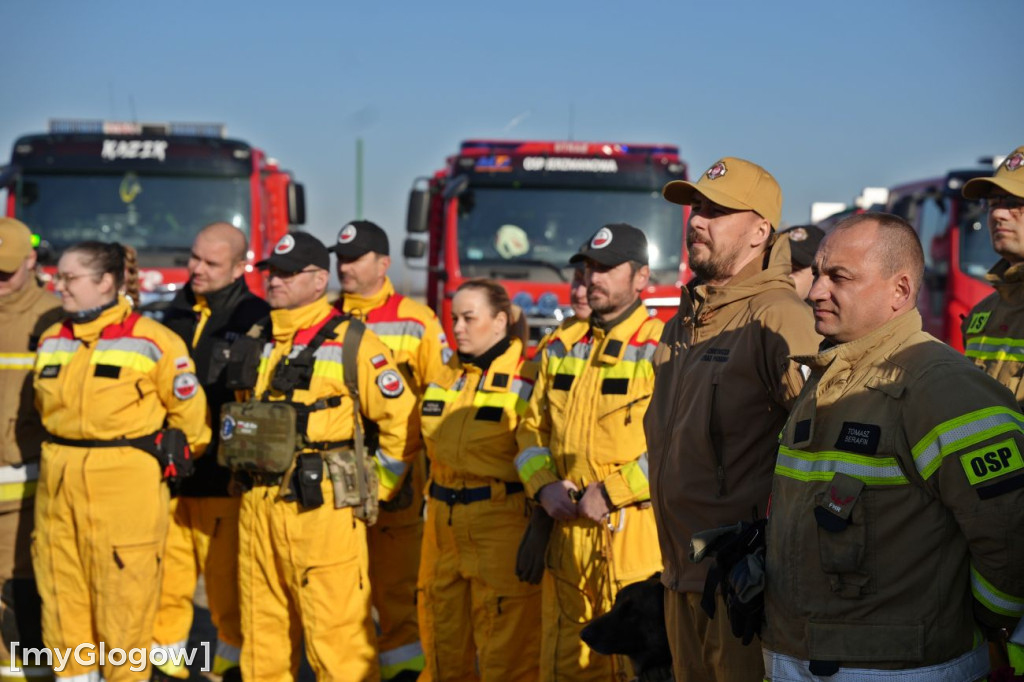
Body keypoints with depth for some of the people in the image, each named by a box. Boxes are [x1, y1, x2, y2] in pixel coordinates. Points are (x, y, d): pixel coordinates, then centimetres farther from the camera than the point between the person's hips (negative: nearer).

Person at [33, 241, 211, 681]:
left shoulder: (153, 341, -8)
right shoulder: (52, 340, 11)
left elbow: (189, 410, 0)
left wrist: (171, 457, 10)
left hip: (127, 488, -6)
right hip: (58, 485, 6)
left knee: (123, 600, -1)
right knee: (62, 596, 10)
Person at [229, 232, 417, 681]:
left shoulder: (351, 344, -5)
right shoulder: (255, 342, 14)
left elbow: (402, 420, -4)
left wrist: (376, 489, -1)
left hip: (322, 506, -6)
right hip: (258, 505, 7)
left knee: (335, 628, -6)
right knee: (262, 627, 13)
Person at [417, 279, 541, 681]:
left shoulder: (525, 380, -7)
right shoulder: (445, 378, 14)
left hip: (501, 524, -7)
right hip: (443, 523, 7)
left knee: (505, 647, -3)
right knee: (443, 638, 15)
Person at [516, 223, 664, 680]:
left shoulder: (661, 348, -7)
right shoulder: (562, 347, 14)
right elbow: (533, 428, 18)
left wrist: (610, 493, -17)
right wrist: (544, 485, 0)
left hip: (635, 531, -6)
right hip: (568, 530, 6)